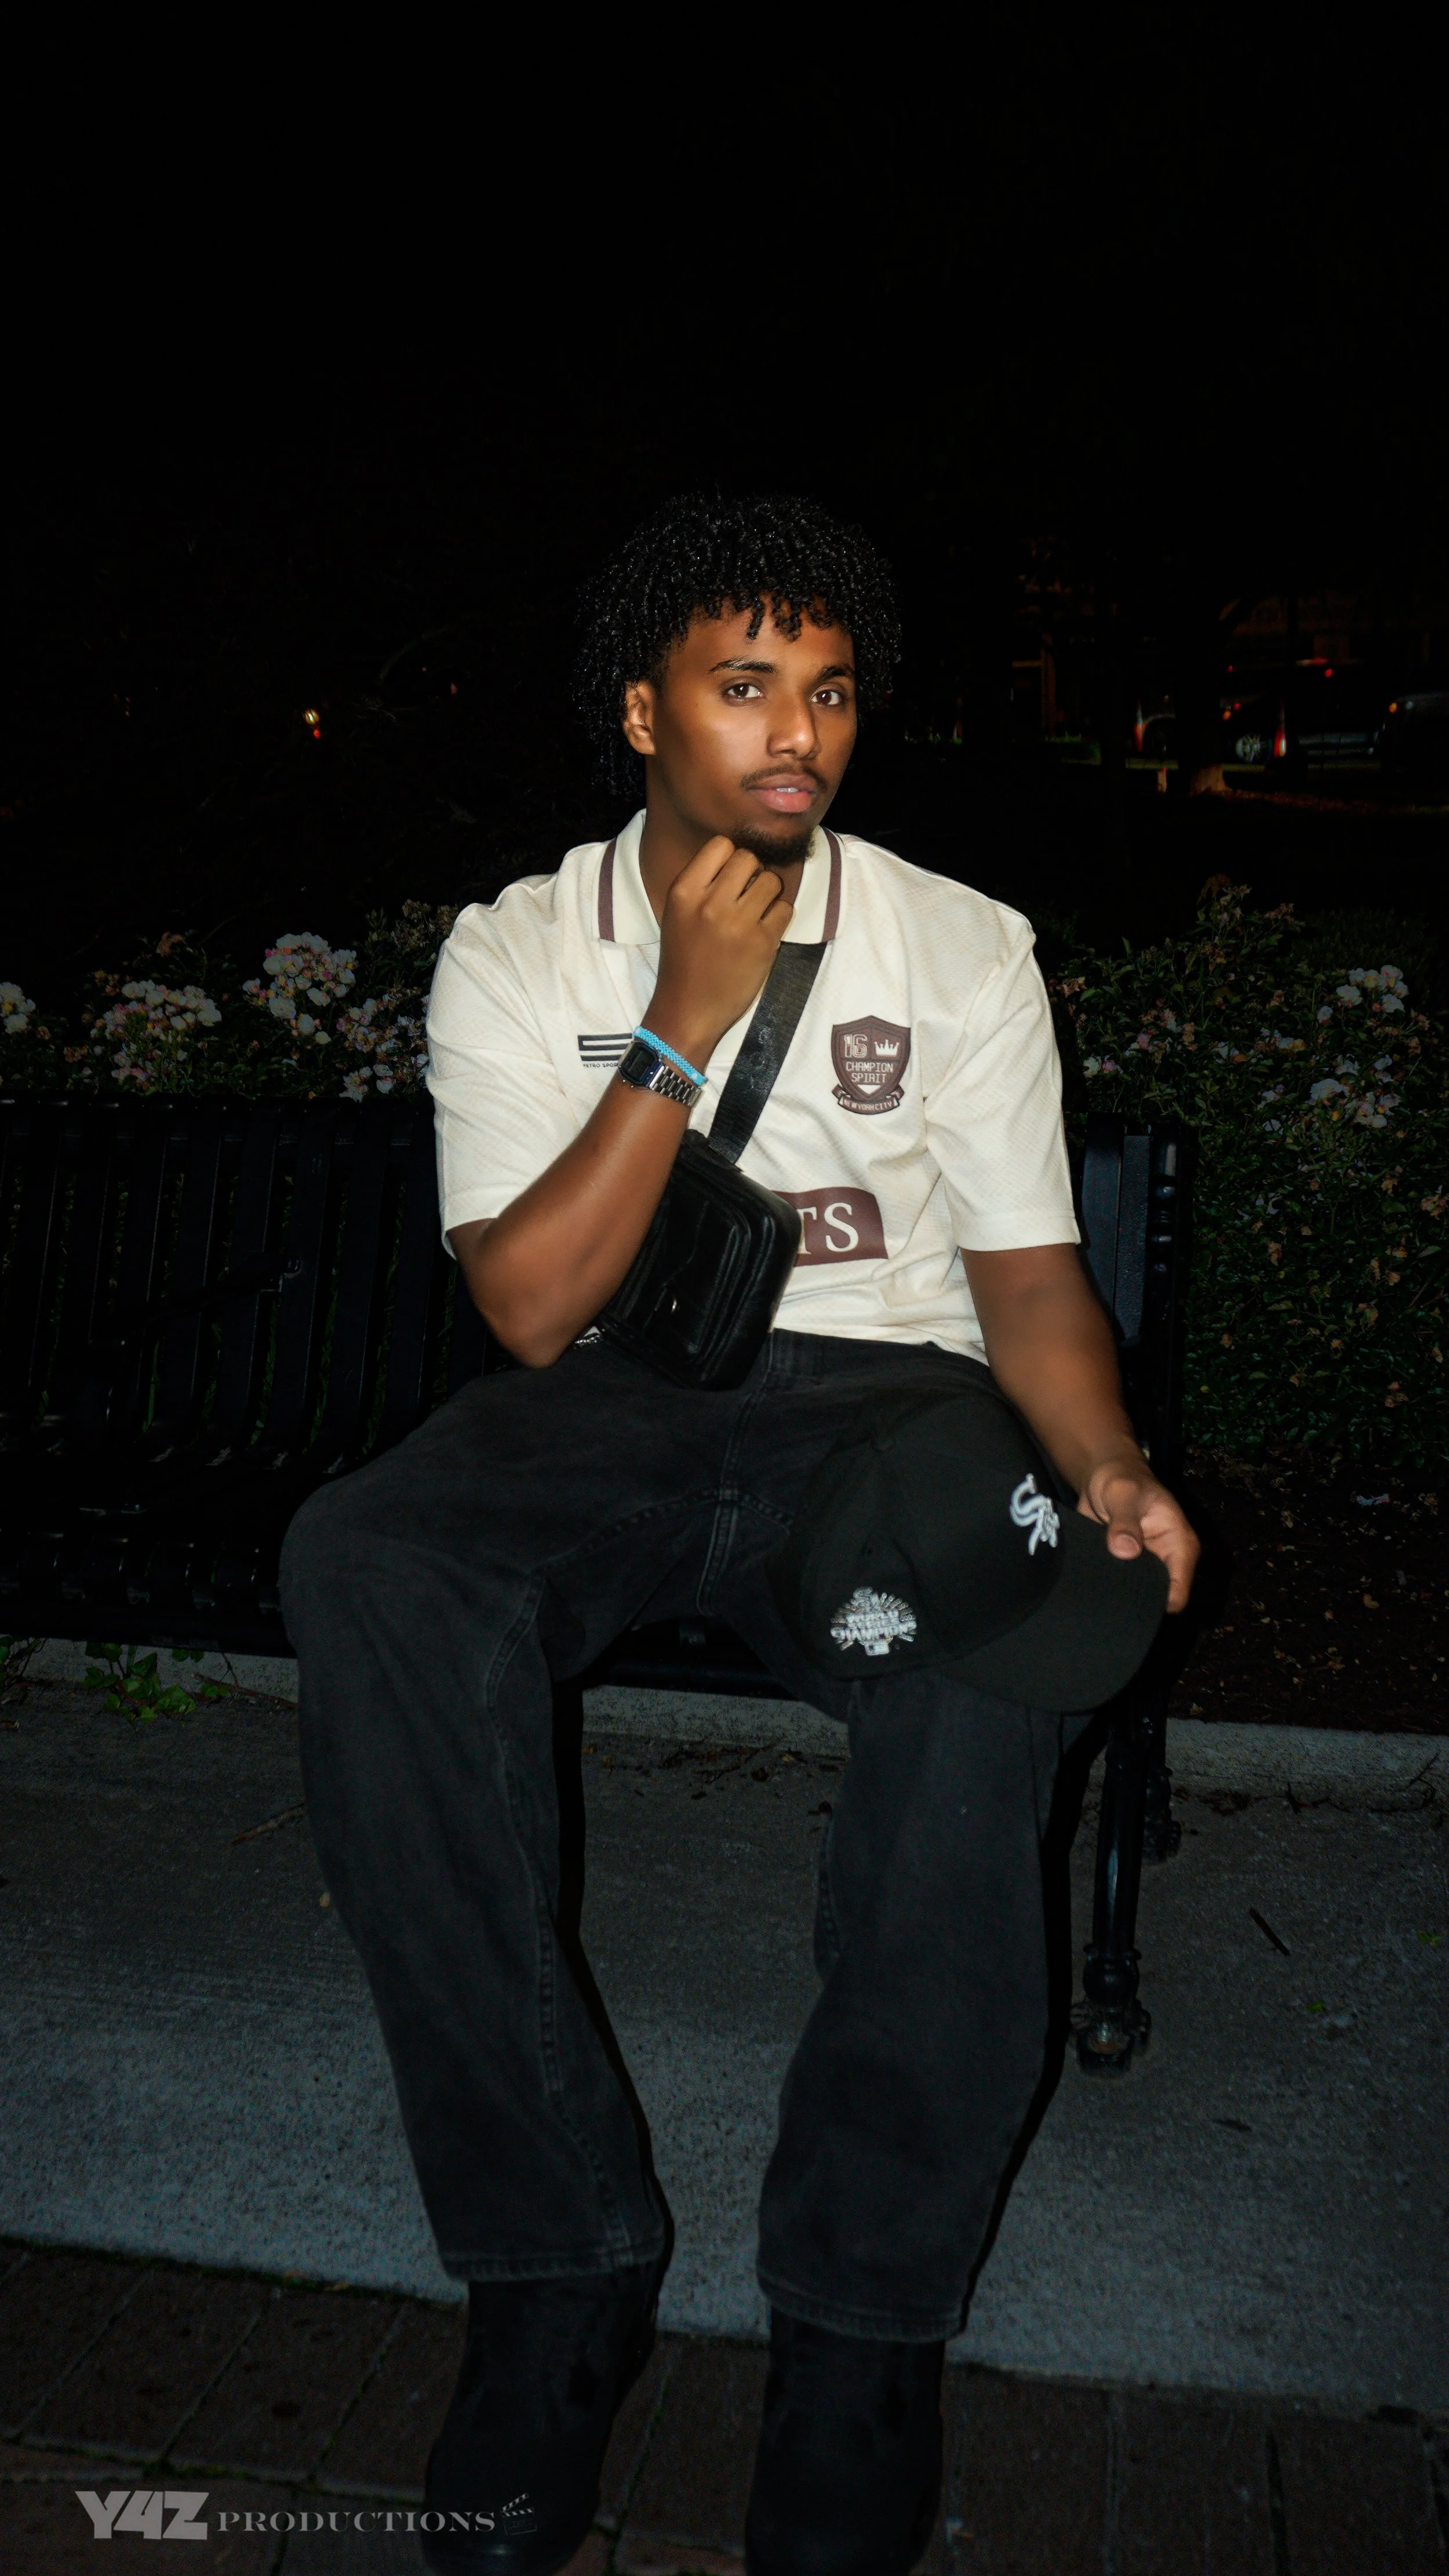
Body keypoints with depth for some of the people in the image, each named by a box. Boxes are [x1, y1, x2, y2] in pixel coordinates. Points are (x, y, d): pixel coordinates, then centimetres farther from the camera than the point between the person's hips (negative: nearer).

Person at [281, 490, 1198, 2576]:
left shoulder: (965, 948, 8)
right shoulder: (515, 954, 6)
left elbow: (1029, 1271, 6)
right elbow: (532, 1308, -5)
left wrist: (1104, 1464, -15)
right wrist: (687, 1026, -12)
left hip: (883, 1389, 0)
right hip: (612, 1402, 1)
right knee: (361, 1568, -32)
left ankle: (865, 2320, -15)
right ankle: (559, 2254, -18)